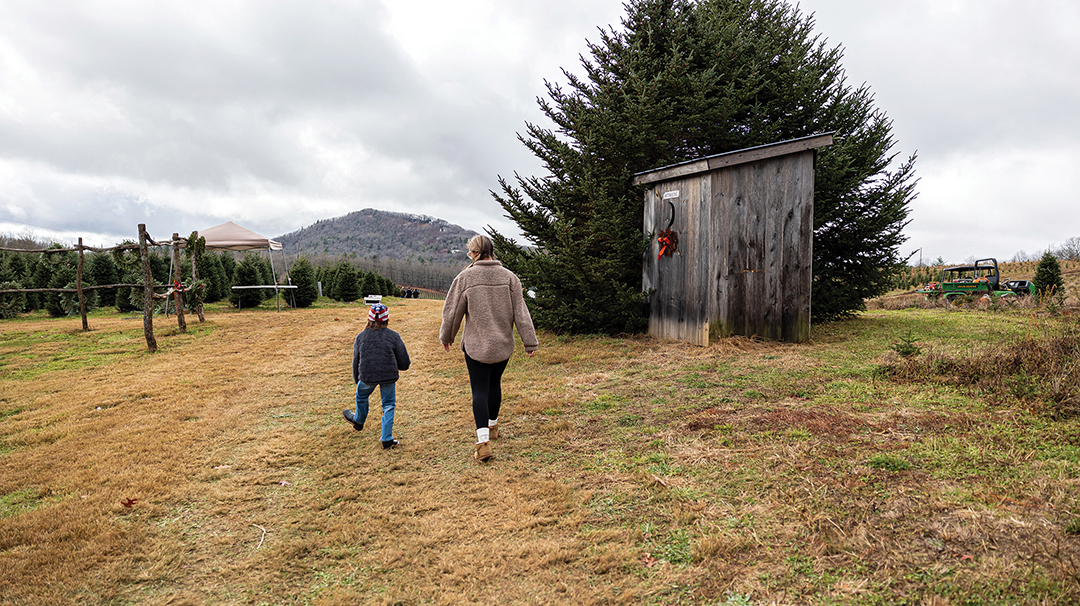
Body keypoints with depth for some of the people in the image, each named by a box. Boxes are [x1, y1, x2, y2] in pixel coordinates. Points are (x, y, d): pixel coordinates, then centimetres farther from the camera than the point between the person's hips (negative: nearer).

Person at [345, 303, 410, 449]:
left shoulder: (360, 337, 1)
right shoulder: (393, 336, -4)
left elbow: (355, 362, 11)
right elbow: (404, 364, -2)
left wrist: (356, 380, 27)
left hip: (366, 377, 1)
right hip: (389, 377, -1)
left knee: (361, 396, 30)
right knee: (388, 405, 14)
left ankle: (359, 420, 55)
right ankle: (387, 439, 13)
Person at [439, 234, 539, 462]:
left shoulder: (465, 277, -9)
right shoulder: (508, 277, -3)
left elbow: (452, 311, -2)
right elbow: (520, 312, -3)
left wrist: (446, 336, 15)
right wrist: (530, 342, 1)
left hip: (475, 345, -3)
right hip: (503, 344, 3)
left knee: (479, 390, 0)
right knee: (494, 383, 22)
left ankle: (483, 441, -12)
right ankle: (492, 426, 39)